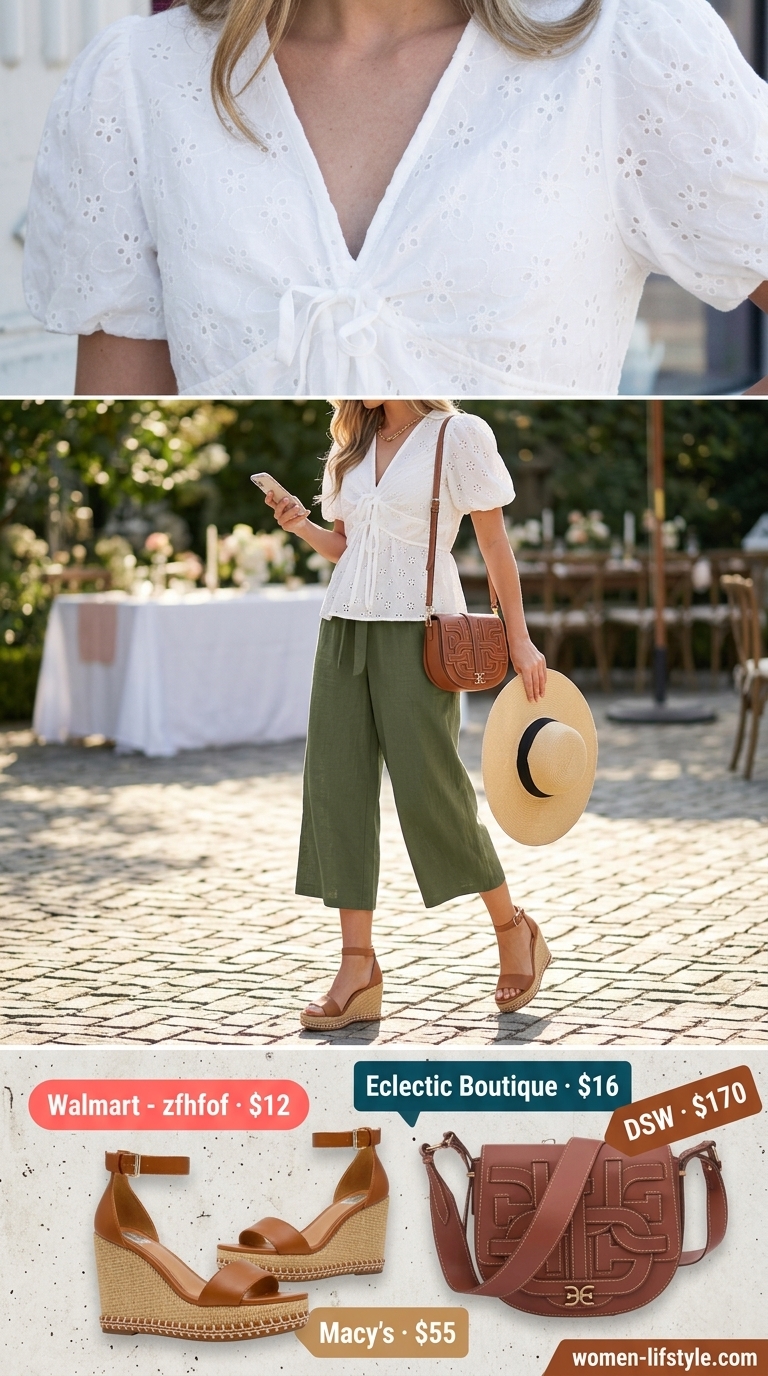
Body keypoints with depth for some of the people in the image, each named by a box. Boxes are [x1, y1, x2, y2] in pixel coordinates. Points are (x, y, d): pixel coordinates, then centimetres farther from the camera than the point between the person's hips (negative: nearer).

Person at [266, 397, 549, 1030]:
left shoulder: (458, 435, -2)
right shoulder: (352, 445, 15)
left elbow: (494, 543, -2)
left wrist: (519, 640, -5)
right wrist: (303, 527, 2)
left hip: (418, 628, -6)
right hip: (345, 624, 6)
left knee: (428, 789, -7)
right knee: (338, 786, -2)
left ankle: (515, 931, 14)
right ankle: (359, 970, 1)